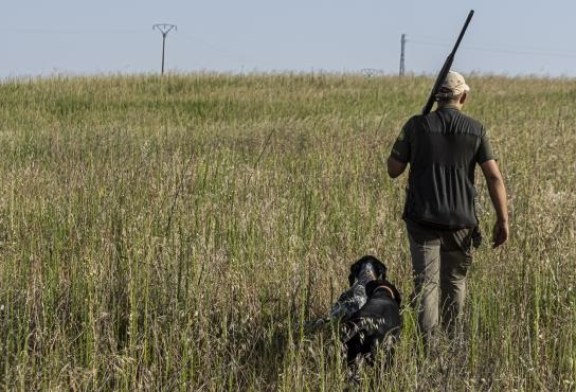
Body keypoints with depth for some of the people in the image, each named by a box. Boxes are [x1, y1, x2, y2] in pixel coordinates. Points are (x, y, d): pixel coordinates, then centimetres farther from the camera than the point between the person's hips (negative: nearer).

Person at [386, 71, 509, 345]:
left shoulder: (416, 125, -3)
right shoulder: (476, 130, 0)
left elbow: (393, 169, 1)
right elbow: (494, 177, -5)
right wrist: (503, 220, -2)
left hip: (423, 218, -1)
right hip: (461, 220, 2)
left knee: (426, 282, -2)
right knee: (455, 282, 16)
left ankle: (429, 345, -11)